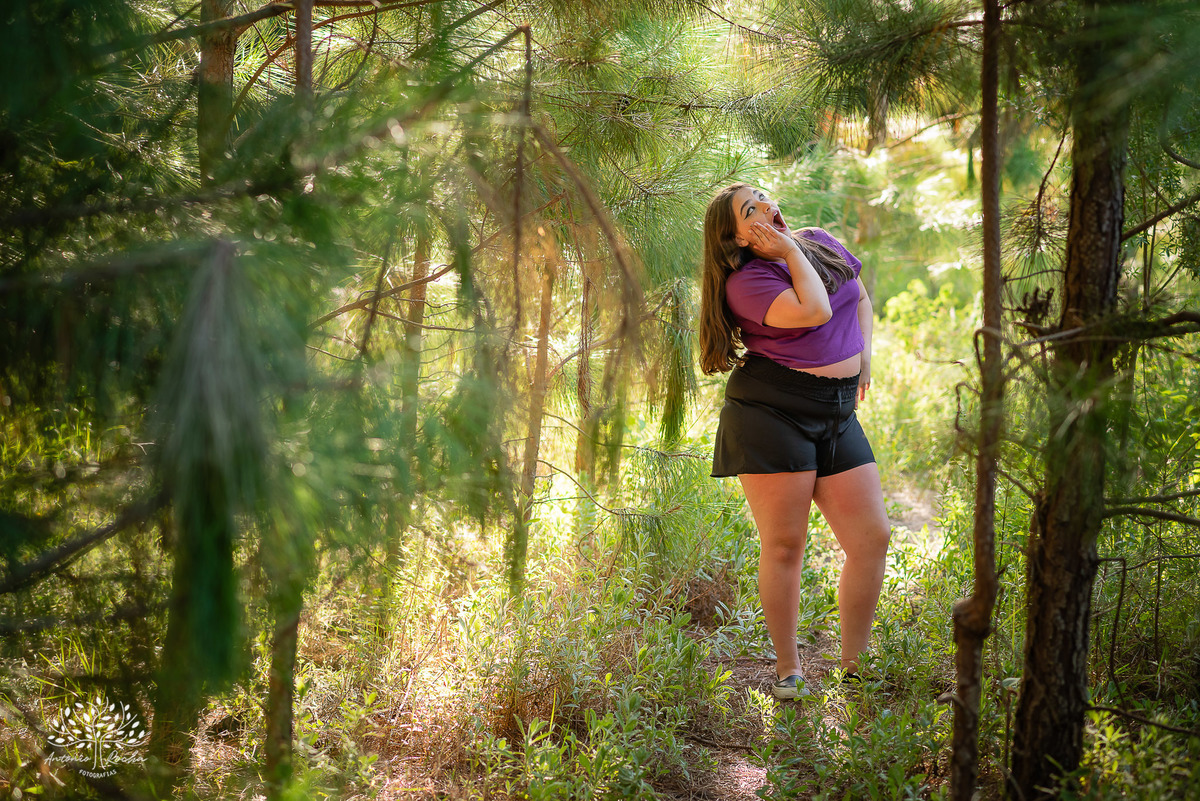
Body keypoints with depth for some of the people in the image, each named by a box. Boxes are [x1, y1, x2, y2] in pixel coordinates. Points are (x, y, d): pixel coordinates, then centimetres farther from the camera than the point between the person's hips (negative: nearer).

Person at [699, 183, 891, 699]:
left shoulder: (821, 243, 12)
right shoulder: (746, 282, -10)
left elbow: (861, 298, 28)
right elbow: (815, 311, -24)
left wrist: (865, 353, 13)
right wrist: (790, 251, -12)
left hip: (837, 414, 6)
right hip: (770, 411, -6)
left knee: (873, 538, 1)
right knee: (784, 544, -3)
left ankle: (854, 664, 15)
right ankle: (788, 667, 13)